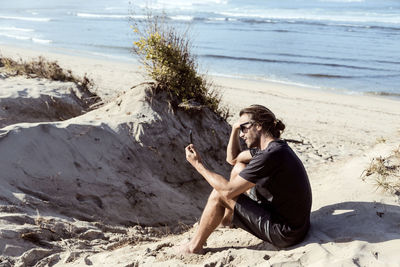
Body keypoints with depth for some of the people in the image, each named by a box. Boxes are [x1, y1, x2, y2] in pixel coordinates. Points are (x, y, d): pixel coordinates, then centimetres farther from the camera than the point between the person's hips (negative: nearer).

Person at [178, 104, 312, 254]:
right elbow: (232, 159, 18)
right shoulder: (274, 146, 5)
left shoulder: (271, 156, -26)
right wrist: (235, 129, 5)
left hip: (285, 235, -10)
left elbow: (229, 190, -22)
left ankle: (195, 246, 10)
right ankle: (226, 219, 33)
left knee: (219, 194, -8)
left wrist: (198, 164, -12)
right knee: (238, 169, 14)